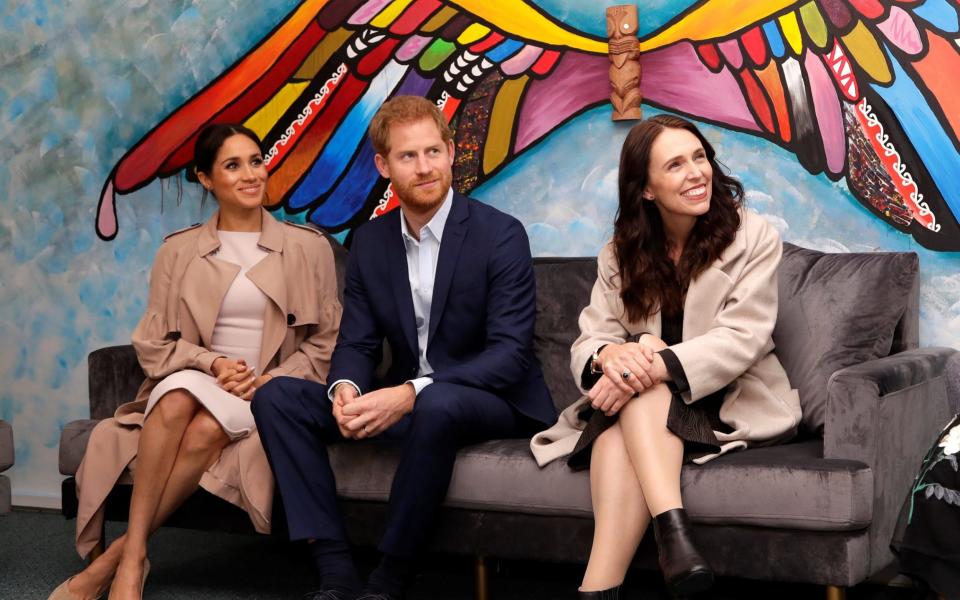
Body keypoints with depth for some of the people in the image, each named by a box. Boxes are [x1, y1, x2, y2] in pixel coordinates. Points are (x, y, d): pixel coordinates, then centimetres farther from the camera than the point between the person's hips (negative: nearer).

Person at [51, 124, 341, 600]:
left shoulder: (308, 248, 7)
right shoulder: (179, 251, 9)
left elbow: (326, 344, 5)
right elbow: (152, 343, 5)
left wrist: (268, 382, -11)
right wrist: (212, 364, -13)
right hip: (195, 381, 1)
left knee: (208, 429, -34)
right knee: (178, 398, -35)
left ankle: (116, 555, -23)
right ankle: (134, 560, -33)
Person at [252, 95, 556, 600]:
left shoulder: (500, 234, -11)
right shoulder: (369, 242, 6)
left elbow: (511, 352, -19)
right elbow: (356, 344, 5)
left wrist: (411, 393, -31)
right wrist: (345, 388, -21)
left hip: (493, 404, -5)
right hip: (405, 403, 6)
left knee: (436, 404, -40)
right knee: (277, 396, -11)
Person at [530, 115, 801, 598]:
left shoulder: (753, 237, -4)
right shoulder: (620, 252, 7)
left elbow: (743, 338, -17)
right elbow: (589, 340, -3)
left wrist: (655, 367, -32)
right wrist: (612, 355, -30)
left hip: (734, 401, -3)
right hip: (642, 405, 3)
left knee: (640, 392, -32)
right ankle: (673, 531, -48)